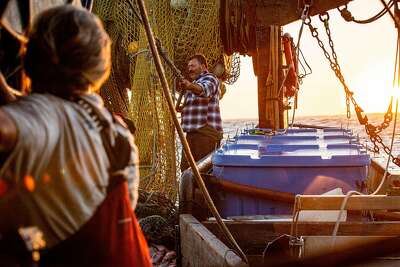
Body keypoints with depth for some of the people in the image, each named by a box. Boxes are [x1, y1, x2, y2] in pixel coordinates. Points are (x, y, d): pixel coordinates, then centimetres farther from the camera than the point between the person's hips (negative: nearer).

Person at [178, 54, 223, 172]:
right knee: (186, 168, 7)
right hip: (193, 132, 10)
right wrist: (184, 108, 22)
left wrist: (190, 86, -50)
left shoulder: (209, 79, -4)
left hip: (206, 131, -10)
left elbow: (204, 89, -30)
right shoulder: (195, 83, 27)